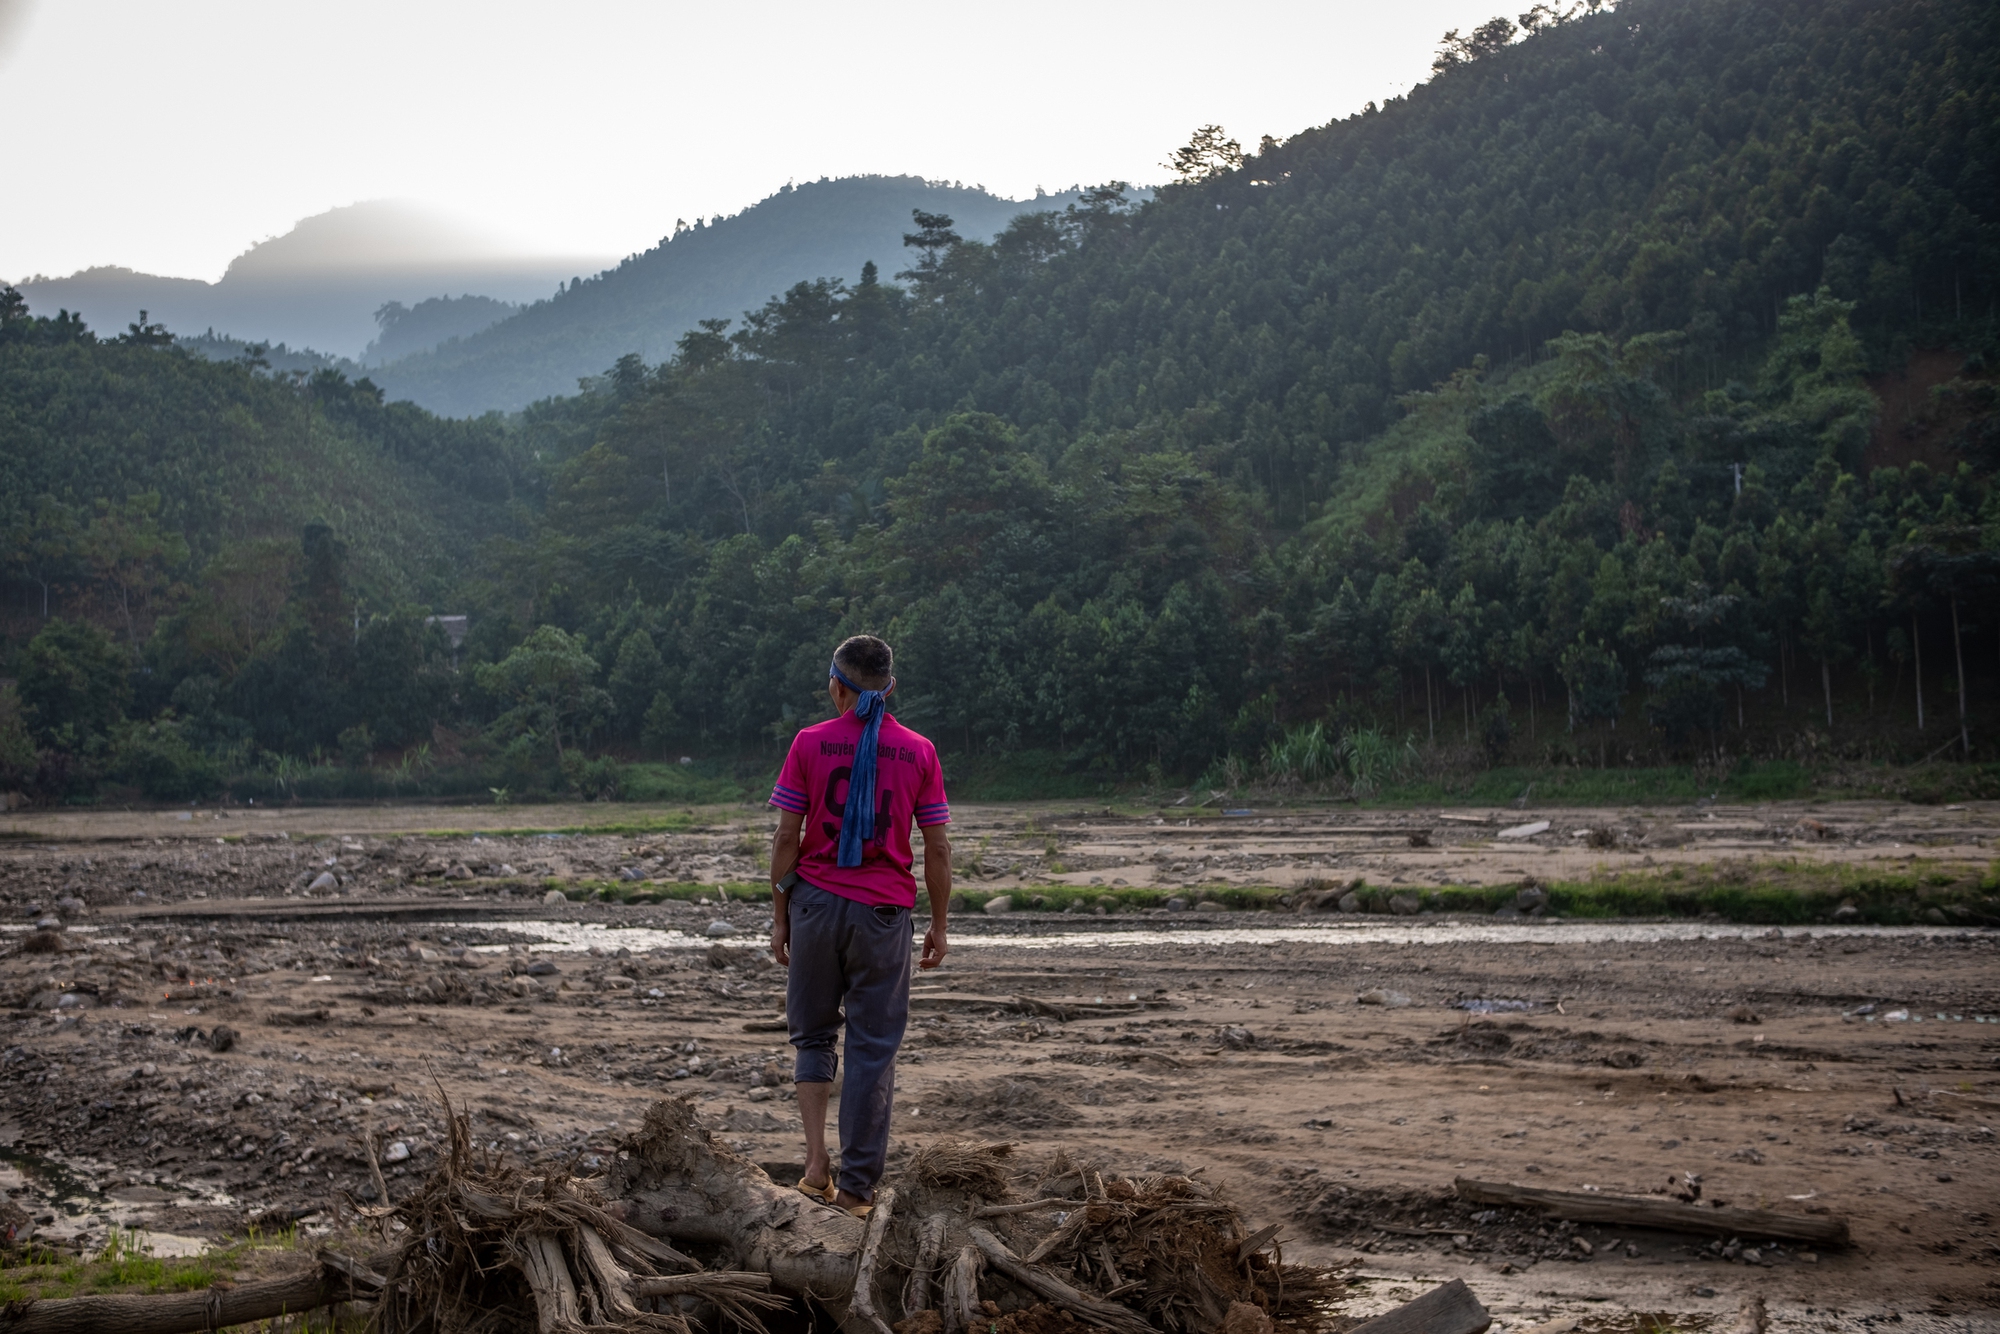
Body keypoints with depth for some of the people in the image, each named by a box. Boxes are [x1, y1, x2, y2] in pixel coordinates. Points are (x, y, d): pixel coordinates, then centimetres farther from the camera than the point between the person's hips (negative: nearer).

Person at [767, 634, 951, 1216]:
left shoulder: (810, 744, -3)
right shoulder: (919, 752, 0)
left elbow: (786, 838, -3)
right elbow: (937, 849, 1)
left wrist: (779, 915, 5)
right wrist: (939, 925, 10)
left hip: (816, 904, 0)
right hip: (885, 913, 0)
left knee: (813, 1035, 17)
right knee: (873, 1048, 7)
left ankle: (815, 1162, 5)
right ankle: (856, 1187, 9)